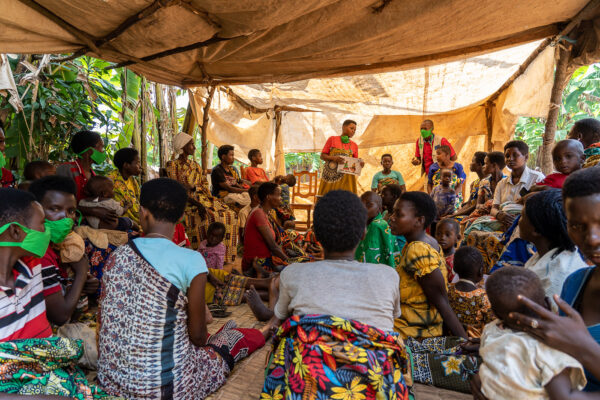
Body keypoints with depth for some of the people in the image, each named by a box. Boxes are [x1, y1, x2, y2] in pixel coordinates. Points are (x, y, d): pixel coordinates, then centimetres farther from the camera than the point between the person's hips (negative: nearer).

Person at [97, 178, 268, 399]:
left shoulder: (117, 256, -4)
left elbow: (105, 323, 6)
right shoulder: (190, 260, -21)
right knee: (240, 336, 16)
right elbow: (197, 335, -11)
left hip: (111, 379, 6)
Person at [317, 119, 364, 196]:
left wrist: (360, 164, -8)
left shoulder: (354, 145, 13)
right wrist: (333, 158, -14)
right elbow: (322, 156, 4)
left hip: (346, 178, 2)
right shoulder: (332, 139, 6)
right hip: (330, 176, -2)